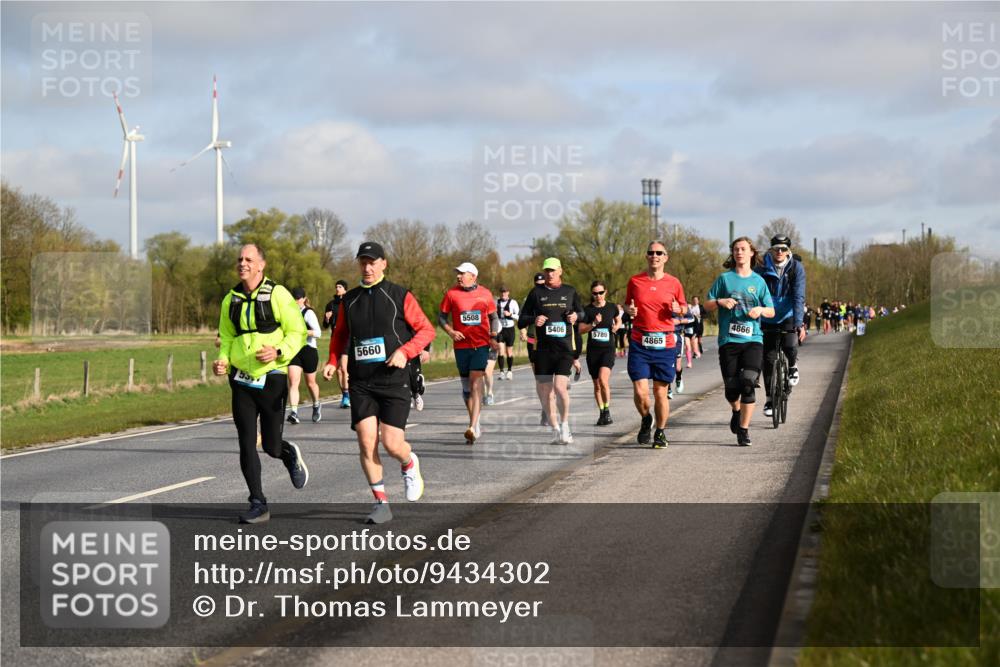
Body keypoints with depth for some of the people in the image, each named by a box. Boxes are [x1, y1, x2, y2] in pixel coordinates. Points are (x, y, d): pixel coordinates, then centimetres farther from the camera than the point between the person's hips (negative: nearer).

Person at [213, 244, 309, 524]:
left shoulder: (277, 295, -7)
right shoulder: (231, 299, 7)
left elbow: (298, 333, -5)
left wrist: (278, 352, -22)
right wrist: (222, 361, -3)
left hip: (271, 378, -4)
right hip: (241, 380, 4)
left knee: (271, 446, 1)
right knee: (247, 444, -2)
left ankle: (290, 454, 37)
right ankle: (258, 504, 6)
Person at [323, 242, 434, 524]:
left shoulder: (400, 296, 0)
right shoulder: (349, 300, 10)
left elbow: (426, 329, 1)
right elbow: (340, 334, 24)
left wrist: (404, 351, -15)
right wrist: (333, 361, 7)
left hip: (394, 381, -3)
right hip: (361, 383, 3)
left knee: (391, 444, -8)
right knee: (366, 443, -7)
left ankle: (410, 464, 28)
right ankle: (381, 503, 4)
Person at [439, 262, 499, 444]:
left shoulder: (485, 294, 2)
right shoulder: (451, 293, 1)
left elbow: (494, 317, 14)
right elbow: (441, 316, 7)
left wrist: (493, 336, -1)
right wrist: (450, 331, -10)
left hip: (481, 344, -2)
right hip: (461, 345, 2)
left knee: (475, 381, -16)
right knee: (466, 386, 9)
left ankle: (473, 428, -21)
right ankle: (476, 425, 25)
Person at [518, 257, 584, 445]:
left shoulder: (570, 291, 11)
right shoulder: (536, 292, 8)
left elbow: (581, 312, 24)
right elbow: (521, 321, 9)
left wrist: (576, 316, 1)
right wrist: (534, 320, -12)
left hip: (565, 347, -1)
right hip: (542, 349, 1)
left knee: (560, 387, -18)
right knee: (544, 392, 3)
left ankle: (565, 425, 0)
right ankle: (557, 432, 16)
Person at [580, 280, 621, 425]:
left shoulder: (612, 307, 1)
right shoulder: (588, 310, 0)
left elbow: (618, 321, 20)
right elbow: (581, 329, -3)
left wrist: (616, 327, -1)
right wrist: (594, 324, -17)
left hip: (608, 349, -2)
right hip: (592, 350, 2)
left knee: (603, 379, -23)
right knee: (597, 385, 9)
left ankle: (607, 410, -10)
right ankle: (602, 413, 24)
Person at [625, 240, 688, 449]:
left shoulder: (673, 283, 5)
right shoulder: (635, 281, 5)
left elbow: (684, 308, 15)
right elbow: (627, 305, 17)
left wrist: (678, 309, -7)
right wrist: (629, 310, -5)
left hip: (665, 344, 0)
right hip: (639, 343, 0)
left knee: (661, 393, 4)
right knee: (640, 391, -9)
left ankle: (660, 432, 22)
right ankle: (646, 420, 22)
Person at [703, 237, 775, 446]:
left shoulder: (758, 281, 10)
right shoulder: (725, 278, 8)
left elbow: (771, 311, 13)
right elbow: (707, 305, 9)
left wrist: (760, 309, -9)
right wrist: (720, 302, -11)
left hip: (753, 339, 0)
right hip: (728, 340, 0)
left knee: (748, 382, -16)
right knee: (731, 387, 0)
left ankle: (744, 429, -7)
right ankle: (736, 412, 35)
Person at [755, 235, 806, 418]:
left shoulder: (797, 268, -10)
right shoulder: (761, 268, -9)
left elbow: (799, 297, -17)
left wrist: (799, 323, -26)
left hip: (789, 316, -1)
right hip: (768, 319, 1)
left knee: (789, 346, -26)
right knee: (768, 360, 0)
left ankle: (792, 367, 9)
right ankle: (769, 399, 14)